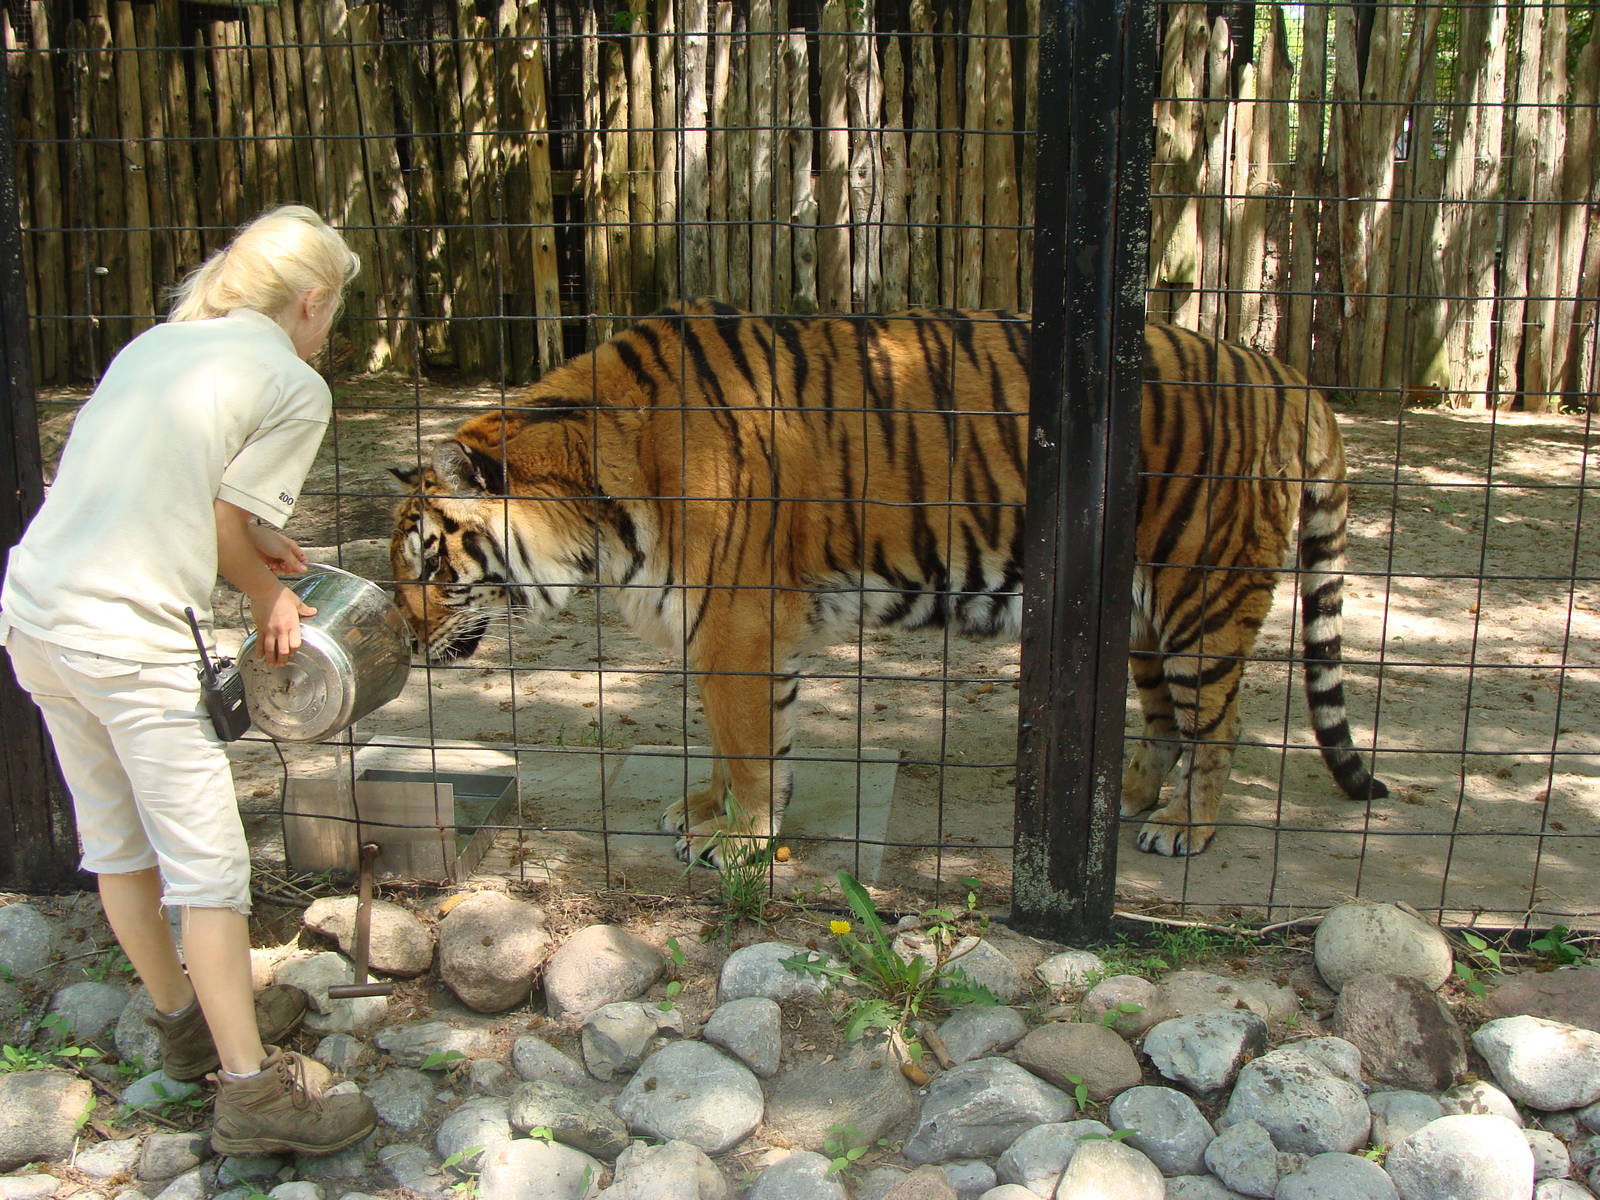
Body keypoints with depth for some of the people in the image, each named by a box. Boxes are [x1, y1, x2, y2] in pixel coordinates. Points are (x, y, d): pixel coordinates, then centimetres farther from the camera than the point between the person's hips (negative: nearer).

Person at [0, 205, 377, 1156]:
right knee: (208, 863, 3)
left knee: (116, 838, 20)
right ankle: (253, 1087, 12)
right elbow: (226, 525, -5)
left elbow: (153, 489, 14)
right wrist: (272, 598, 13)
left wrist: (254, 546, 16)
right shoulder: (295, 386, -6)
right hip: (130, 641, -8)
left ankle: (186, 1015, 39)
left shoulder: (158, 343, 15)